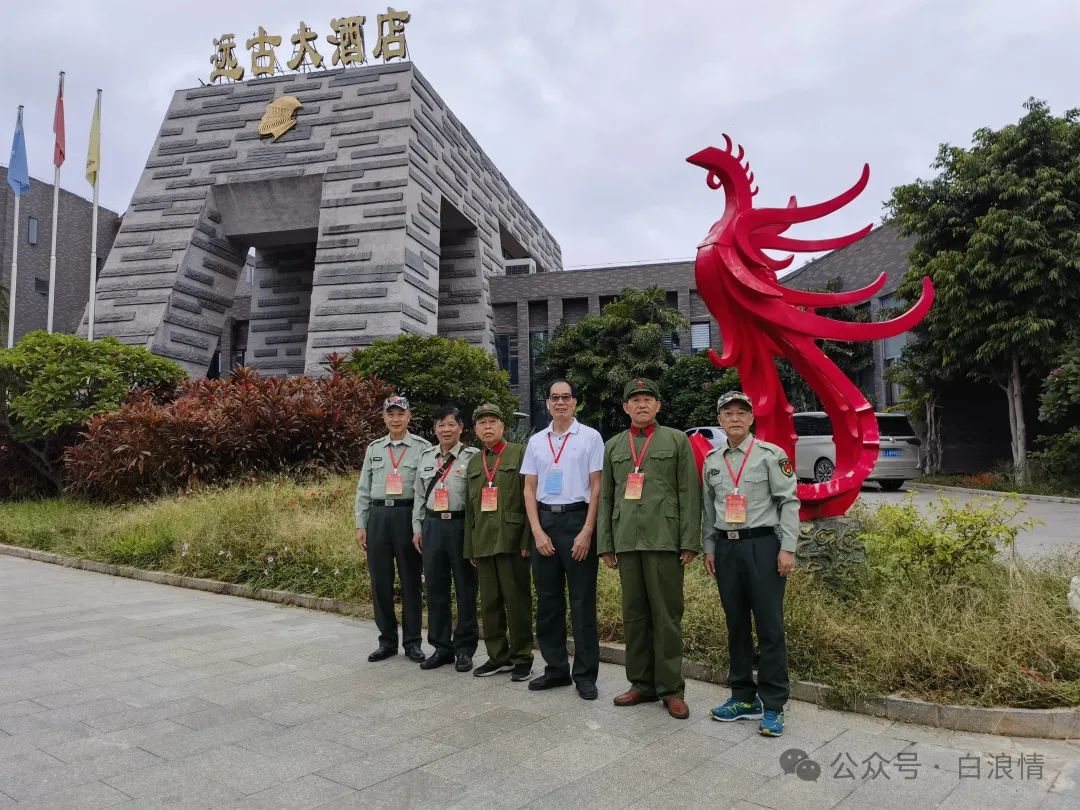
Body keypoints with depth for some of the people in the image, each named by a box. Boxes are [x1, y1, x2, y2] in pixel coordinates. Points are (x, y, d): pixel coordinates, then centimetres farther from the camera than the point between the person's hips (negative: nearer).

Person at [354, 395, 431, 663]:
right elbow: (363, 490, 13)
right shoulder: (374, 448, 12)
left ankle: (412, 642, 15)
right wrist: (361, 525, 6)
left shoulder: (422, 447, 0)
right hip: (378, 516, 4)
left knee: (411, 580, 4)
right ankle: (387, 641, 21)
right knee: (380, 581, 8)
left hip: (408, 515, -3)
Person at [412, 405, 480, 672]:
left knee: (465, 588, 4)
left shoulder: (472, 456, -4)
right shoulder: (426, 457, 12)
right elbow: (419, 496, 16)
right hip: (432, 525, 5)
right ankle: (441, 647, 23)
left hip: (461, 525, -5)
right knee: (435, 588, 10)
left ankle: (464, 648, 17)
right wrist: (417, 528, 12)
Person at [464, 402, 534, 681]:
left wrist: (527, 540, -12)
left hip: (512, 540, -5)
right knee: (489, 603, 10)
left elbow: (530, 499, -5)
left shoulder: (519, 454, 0)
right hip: (483, 543, 5)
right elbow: (469, 508, 18)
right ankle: (498, 656, 22)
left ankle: (522, 657, 12)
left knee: (517, 601, 0)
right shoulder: (473, 463, 17)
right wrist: (470, 548, 14)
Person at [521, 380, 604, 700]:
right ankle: (556, 669, 23)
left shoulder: (590, 437, -1)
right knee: (547, 600, 10)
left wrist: (587, 532, -11)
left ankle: (585, 674, 12)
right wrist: (537, 531, -2)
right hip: (544, 521, 4)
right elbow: (529, 490, 9)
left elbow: (596, 488, -4)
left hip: (577, 519, -4)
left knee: (582, 602, 1)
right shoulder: (536, 441, 9)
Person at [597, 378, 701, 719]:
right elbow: (605, 497, 14)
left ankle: (671, 689, 9)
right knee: (634, 614, 9)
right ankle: (641, 683, 20)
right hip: (626, 542, 4)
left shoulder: (677, 440, 5)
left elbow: (689, 494, -1)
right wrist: (605, 544, 9)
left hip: (664, 541, -3)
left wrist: (690, 542, -7)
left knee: (667, 615, 1)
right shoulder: (613, 446, 15)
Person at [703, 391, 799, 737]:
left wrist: (787, 549, -12)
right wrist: (709, 547, 12)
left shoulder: (771, 454, -4)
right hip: (726, 547, 5)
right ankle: (744, 697, 23)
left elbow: (789, 502, -6)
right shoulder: (711, 461, 11)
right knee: (736, 625, 11)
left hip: (762, 544, -5)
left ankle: (773, 706, 8)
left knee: (770, 627, -2)